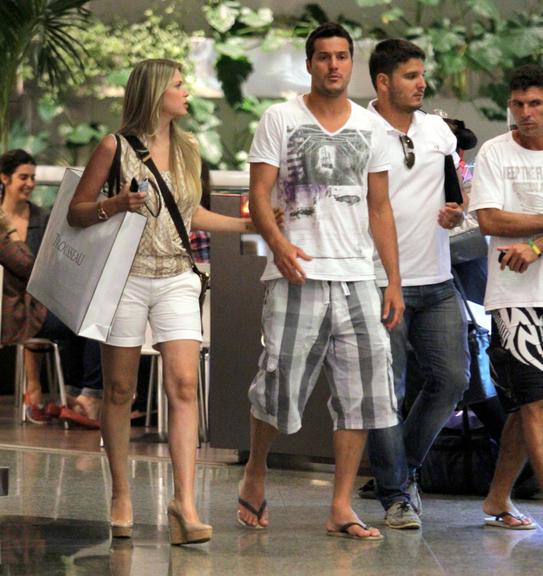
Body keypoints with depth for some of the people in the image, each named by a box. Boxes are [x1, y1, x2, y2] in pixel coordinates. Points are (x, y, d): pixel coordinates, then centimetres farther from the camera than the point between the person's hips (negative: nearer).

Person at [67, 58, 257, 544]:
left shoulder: (187, 148, 11)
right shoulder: (116, 148, -3)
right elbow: (75, 212, 0)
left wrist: (247, 225, 21)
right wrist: (116, 205, -18)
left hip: (177, 280, 3)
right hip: (127, 279, -3)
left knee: (184, 384, -11)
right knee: (120, 391, 3)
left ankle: (184, 503, -15)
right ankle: (121, 496, 15)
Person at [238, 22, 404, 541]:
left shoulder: (369, 127, 14)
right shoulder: (280, 119, 3)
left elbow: (379, 208, 15)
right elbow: (259, 193, -3)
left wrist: (394, 281, 9)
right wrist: (278, 243, -23)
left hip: (357, 278, 4)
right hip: (297, 276, -4)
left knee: (360, 392, -1)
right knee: (279, 384, -4)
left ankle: (341, 509, 3)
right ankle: (255, 474, 24)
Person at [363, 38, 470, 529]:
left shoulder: (438, 129, 11)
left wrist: (456, 212, -1)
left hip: (437, 283, 6)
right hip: (381, 284, -5)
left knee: (452, 378, 3)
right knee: (386, 392, -2)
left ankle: (407, 467, 24)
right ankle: (395, 496, 8)